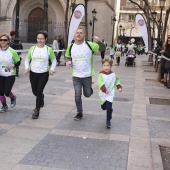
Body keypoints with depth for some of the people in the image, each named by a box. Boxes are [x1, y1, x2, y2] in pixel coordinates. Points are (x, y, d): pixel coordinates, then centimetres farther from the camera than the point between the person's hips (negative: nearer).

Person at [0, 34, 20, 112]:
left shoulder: (12, 51, -11)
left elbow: (18, 62, -3)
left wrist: (13, 65, -22)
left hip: (10, 75, -4)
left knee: (7, 92, -7)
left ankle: (13, 98, 28)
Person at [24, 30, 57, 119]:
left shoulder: (49, 49, -4)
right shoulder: (32, 48, 1)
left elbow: (54, 61, 6)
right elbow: (27, 59, 11)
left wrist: (52, 69, -8)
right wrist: (26, 68, -6)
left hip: (44, 74, -3)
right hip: (33, 73, 3)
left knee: (39, 91, -7)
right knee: (34, 91, 14)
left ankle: (37, 110, 5)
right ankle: (41, 97, 50)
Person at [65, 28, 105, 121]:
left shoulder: (89, 45, -9)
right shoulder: (71, 46, -1)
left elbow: (102, 48, -13)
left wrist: (98, 41, -33)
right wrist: (68, 62, -8)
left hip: (87, 75, -1)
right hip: (76, 76, 1)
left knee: (87, 94, 13)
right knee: (77, 95, -1)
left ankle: (90, 89, 50)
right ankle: (79, 113, 18)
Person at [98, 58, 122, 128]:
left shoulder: (113, 75, -3)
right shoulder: (101, 75, -14)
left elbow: (117, 81, 16)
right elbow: (100, 83, -26)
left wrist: (119, 87, 6)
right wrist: (104, 90, -37)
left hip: (110, 94, 0)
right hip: (102, 94, 0)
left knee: (109, 107, -13)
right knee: (103, 107, 13)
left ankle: (108, 121, 0)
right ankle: (110, 109, 47)